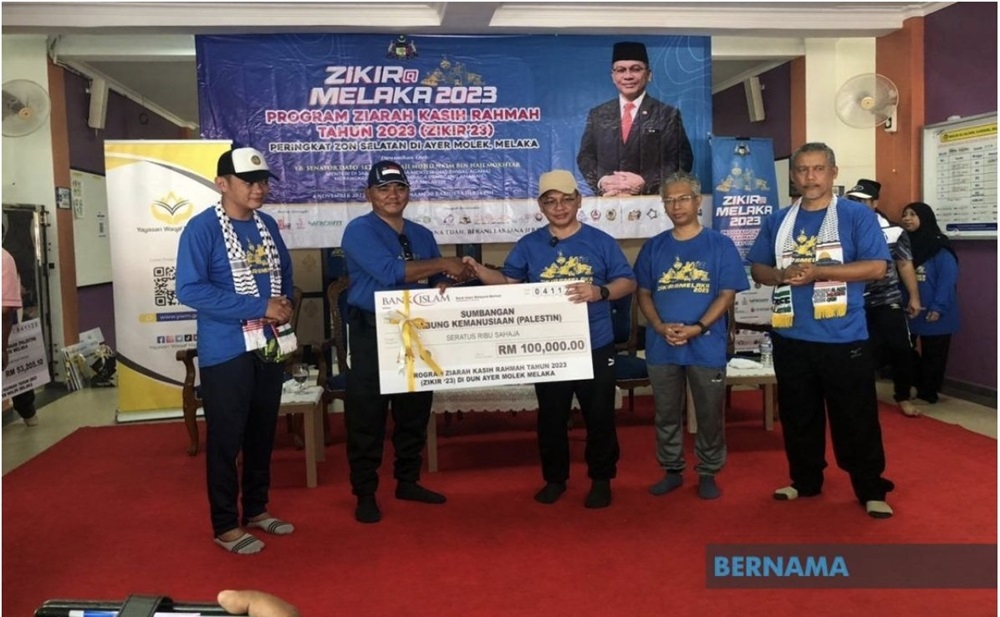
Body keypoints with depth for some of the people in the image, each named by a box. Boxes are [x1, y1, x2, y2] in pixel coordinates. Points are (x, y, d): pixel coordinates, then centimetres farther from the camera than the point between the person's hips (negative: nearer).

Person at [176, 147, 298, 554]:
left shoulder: (267, 225, 9)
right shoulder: (202, 228, -12)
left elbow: (284, 273, 21)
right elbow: (189, 290, -21)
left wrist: (285, 304, -1)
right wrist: (260, 307, -22)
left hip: (270, 346, 7)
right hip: (227, 350, -7)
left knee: (262, 434, 16)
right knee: (225, 439, 3)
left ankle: (256, 510, 31)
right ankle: (226, 526, 16)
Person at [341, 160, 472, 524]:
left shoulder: (422, 235, 13)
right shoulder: (359, 231, -9)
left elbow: (438, 283, 14)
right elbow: (389, 272, -23)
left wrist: (444, 284, -11)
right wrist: (443, 264, -20)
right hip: (372, 333, -6)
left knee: (415, 411, 13)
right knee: (367, 416, 0)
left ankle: (408, 481, 28)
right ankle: (365, 493, 11)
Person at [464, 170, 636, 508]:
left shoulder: (601, 242, 0)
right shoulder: (529, 245, 5)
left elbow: (628, 282, -3)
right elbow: (508, 281, 8)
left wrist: (600, 292, -23)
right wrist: (478, 270, -10)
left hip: (595, 346, -1)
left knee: (599, 415, 7)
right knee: (551, 416, 11)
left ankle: (602, 479, 24)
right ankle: (554, 478, 27)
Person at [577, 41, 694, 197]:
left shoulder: (668, 115, 8)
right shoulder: (597, 115, 16)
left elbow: (681, 161, 1)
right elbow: (585, 157, 13)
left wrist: (644, 182, -12)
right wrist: (601, 180, -7)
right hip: (607, 201, 2)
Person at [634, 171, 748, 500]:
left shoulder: (720, 245, 0)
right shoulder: (653, 247, 7)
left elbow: (727, 294, -4)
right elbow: (644, 294, 7)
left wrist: (698, 328, -17)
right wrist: (661, 327, -11)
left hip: (707, 346, -2)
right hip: (661, 346, 2)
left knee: (710, 415, 7)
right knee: (666, 414, 11)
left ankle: (708, 473, 22)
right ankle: (672, 470, 26)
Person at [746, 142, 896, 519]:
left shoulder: (857, 215, -3)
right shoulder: (777, 220, 10)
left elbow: (876, 267, -10)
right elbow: (757, 269, 11)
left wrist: (818, 272, -18)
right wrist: (782, 275, -11)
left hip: (844, 339, -4)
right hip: (791, 338, 4)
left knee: (856, 418, 4)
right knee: (798, 416, 14)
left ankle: (871, 490, 17)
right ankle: (805, 481, 30)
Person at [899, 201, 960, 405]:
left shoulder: (940, 248, -10)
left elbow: (947, 280, -14)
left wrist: (938, 308, -18)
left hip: (934, 315, -6)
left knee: (933, 355, 5)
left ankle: (928, 393, 16)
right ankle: (919, 389, 24)